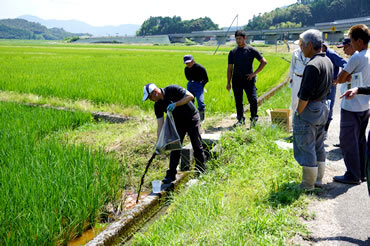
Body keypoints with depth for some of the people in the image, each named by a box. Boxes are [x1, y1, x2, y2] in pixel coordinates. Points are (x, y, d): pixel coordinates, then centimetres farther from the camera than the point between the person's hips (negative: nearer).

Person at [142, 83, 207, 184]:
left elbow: (190, 96, -27)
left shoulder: (172, 89, -24)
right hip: (178, 122, 5)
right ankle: (171, 174, 7)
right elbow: (160, 125, -10)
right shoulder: (158, 105, -10)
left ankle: (201, 171, 16)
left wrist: (175, 104, -35)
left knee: (197, 146, 2)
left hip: (192, 119, -5)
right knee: (175, 148, 1)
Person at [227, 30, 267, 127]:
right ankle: (240, 119, 19)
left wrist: (254, 73, -4)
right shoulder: (232, 52, 10)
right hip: (236, 80, 3)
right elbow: (230, 68, 12)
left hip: (248, 79, -3)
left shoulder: (251, 50, 1)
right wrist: (228, 82, 6)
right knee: (238, 101, 7)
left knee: (253, 100, -9)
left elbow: (264, 62, 3)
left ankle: (254, 119, 8)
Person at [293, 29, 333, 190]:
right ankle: (318, 180, 28)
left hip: (309, 110, -10)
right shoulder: (328, 62, 8)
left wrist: (298, 113, -13)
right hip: (322, 108, 10)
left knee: (306, 148, 1)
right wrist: (321, 102, 17)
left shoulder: (313, 65, -22)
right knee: (318, 146, 17)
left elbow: (304, 95, -23)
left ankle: (308, 185, 10)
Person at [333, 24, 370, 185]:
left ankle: (353, 176, 6)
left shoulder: (356, 58, -19)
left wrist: (341, 80, 5)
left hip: (351, 107, -9)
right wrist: (349, 78, -7)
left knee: (348, 141, 0)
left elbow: (340, 79, -14)